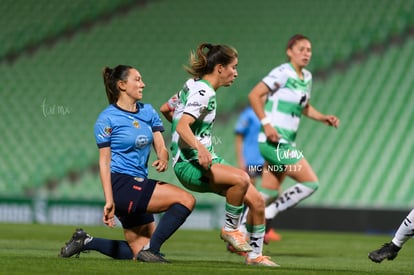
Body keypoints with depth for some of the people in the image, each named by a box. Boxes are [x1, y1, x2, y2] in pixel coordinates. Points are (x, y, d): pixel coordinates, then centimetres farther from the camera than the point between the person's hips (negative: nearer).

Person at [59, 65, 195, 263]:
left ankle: (85, 241, 21)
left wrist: (163, 159, -15)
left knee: (139, 251, 9)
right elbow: (104, 162, -8)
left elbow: (161, 147, 11)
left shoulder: (148, 112, 13)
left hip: (140, 184, 8)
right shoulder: (108, 118, -6)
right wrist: (109, 200, -15)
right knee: (186, 200, -20)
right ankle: (151, 250, -18)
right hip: (122, 185, -8)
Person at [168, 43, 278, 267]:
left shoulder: (194, 85, 14)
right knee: (241, 178, -35)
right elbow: (182, 126, -26)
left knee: (256, 200, 1)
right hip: (189, 164, -10)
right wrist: (199, 149, -42)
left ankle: (254, 255, 12)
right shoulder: (204, 92, -15)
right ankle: (229, 229, -15)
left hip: (205, 160, 10)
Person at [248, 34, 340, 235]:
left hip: (286, 144, 9)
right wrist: (266, 124, -21)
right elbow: (254, 95, -14)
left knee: (269, 195, 9)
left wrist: (324, 118, 12)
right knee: (310, 183, -12)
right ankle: (268, 215, -6)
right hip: (275, 141, -9)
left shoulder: (307, 77, 15)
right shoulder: (283, 73, -11)